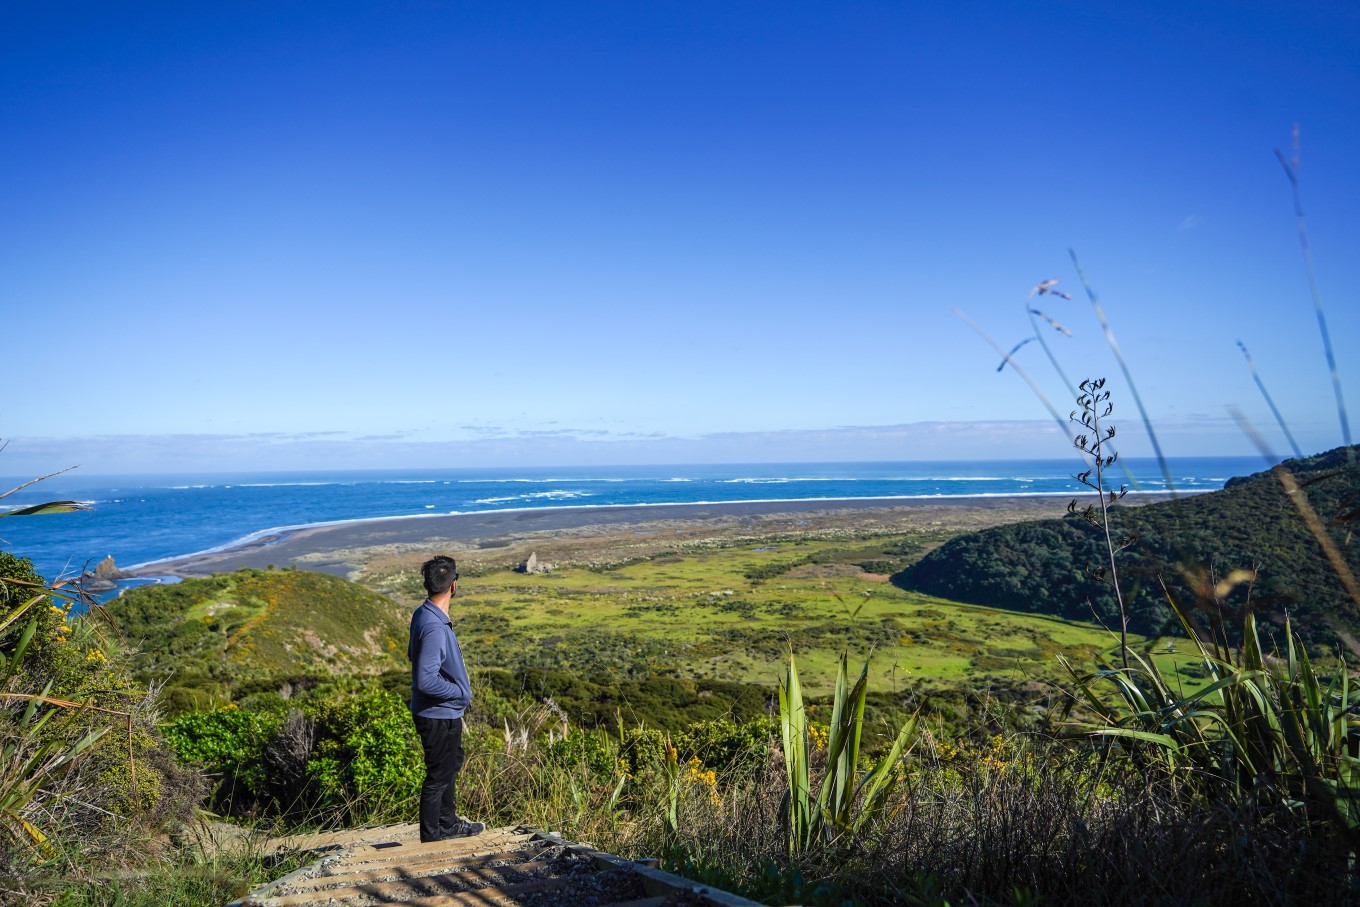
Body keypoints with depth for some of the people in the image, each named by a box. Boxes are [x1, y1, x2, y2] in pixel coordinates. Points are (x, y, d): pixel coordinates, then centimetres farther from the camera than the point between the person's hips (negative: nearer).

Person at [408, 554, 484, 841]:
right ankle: (431, 833, 25)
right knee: (439, 774, 8)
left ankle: (448, 822, 40)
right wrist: (461, 692, -18)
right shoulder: (435, 628, -30)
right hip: (439, 715, -10)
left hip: (446, 712, 10)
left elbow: (412, 655, 16)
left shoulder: (423, 614, 1)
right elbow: (426, 681, -33)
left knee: (452, 764, 24)